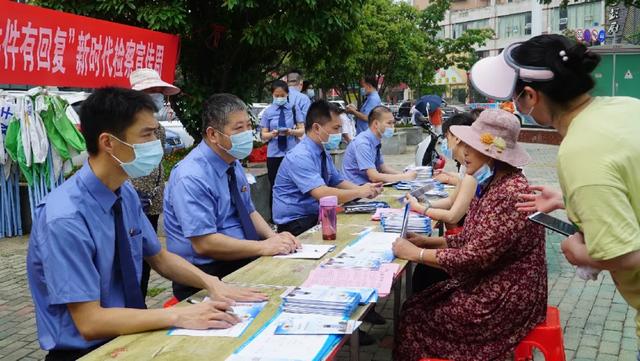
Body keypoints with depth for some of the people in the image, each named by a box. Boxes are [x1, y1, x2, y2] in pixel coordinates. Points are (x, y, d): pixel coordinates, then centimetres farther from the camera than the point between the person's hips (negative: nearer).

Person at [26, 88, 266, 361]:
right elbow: (89, 321, -23)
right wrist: (178, 316, -26)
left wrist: (210, 283, -6)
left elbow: (159, 258, 10)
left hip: (129, 334, 7)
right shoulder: (65, 219, -24)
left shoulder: (126, 194, -1)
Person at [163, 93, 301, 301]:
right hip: (206, 275, -8)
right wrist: (263, 247, -20)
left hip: (243, 260, 8)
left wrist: (274, 237, -1)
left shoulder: (234, 164, 10)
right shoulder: (191, 177, -18)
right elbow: (204, 244, -22)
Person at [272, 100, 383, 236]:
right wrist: (359, 192, -18)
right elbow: (323, 194, -29)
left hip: (316, 216, 8)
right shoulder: (300, 157, -21)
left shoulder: (324, 153, 8)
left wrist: (364, 189, -4)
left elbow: (338, 182, 15)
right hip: (295, 225, -8)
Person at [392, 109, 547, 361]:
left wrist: (416, 253, -17)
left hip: (506, 299, -9)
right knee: (415, 305, 6)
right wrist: (427, 241, 3)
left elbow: (476, 256, -25)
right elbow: (471, 240, 13)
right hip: (486, 285, 9)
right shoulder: (491, 184, 6)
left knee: (416, 317, -3)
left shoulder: (511, 194, -26)